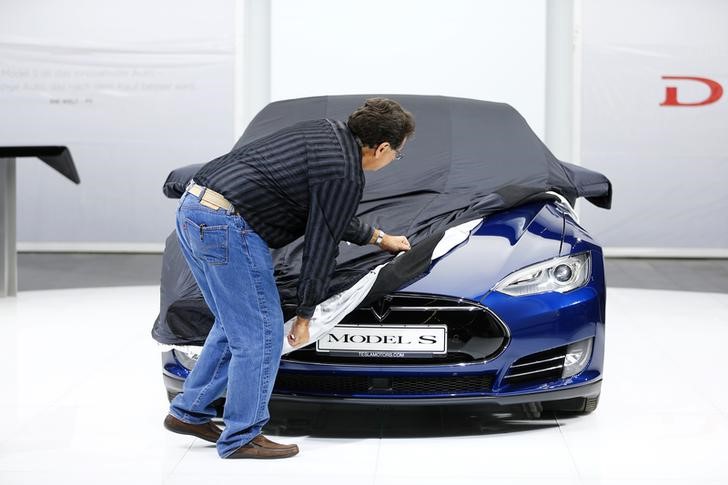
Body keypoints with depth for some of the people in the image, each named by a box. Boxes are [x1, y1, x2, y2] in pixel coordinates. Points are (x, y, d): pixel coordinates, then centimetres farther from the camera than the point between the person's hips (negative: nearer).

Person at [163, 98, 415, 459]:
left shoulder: (327, 133, 18)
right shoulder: (345, 177, -10)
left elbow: (330, 216, 33)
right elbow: (321, 247, -6)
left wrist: (378, 237, 45)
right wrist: (305, 315, 4)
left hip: (193, 209, 10)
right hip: (227, 225, -10)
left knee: (235, 325, 21)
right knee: (261, 333, 0)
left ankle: (188, 412, 26)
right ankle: (242, 438, 7)